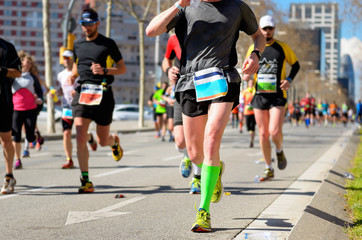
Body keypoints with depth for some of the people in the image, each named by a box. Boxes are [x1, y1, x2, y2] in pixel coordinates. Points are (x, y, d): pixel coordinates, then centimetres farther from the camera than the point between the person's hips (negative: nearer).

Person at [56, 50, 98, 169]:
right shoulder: (61, 75, 10)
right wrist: (55, 92, 2)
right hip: (66, 107, 3)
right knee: (66, 134, -8)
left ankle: (90, 138, 37)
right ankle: (69, 160, 0)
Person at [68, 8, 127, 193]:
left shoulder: (108, 44, 1)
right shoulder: (78, 45, 13)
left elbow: (123, 68, 3)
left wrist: (105, 71, -15)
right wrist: (72, 76, 8)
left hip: (103, 95, -2)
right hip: (82, 93, 2)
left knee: (103, 141, 7)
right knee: (80, 139, -13)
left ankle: (114, 141, 46)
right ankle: (85, 181, -7)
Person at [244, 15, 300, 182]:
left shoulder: (282, 47, 3)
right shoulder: (253, 49, 8)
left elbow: (295, 64, 13)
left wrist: (289, 79, -3)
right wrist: (246, 75, -3)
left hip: (277, 95, -2)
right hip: (259, 95, 3)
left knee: (275, 131, -17)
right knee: (263, 134, 3)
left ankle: (280, 151, 18)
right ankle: (268, 169, 15)